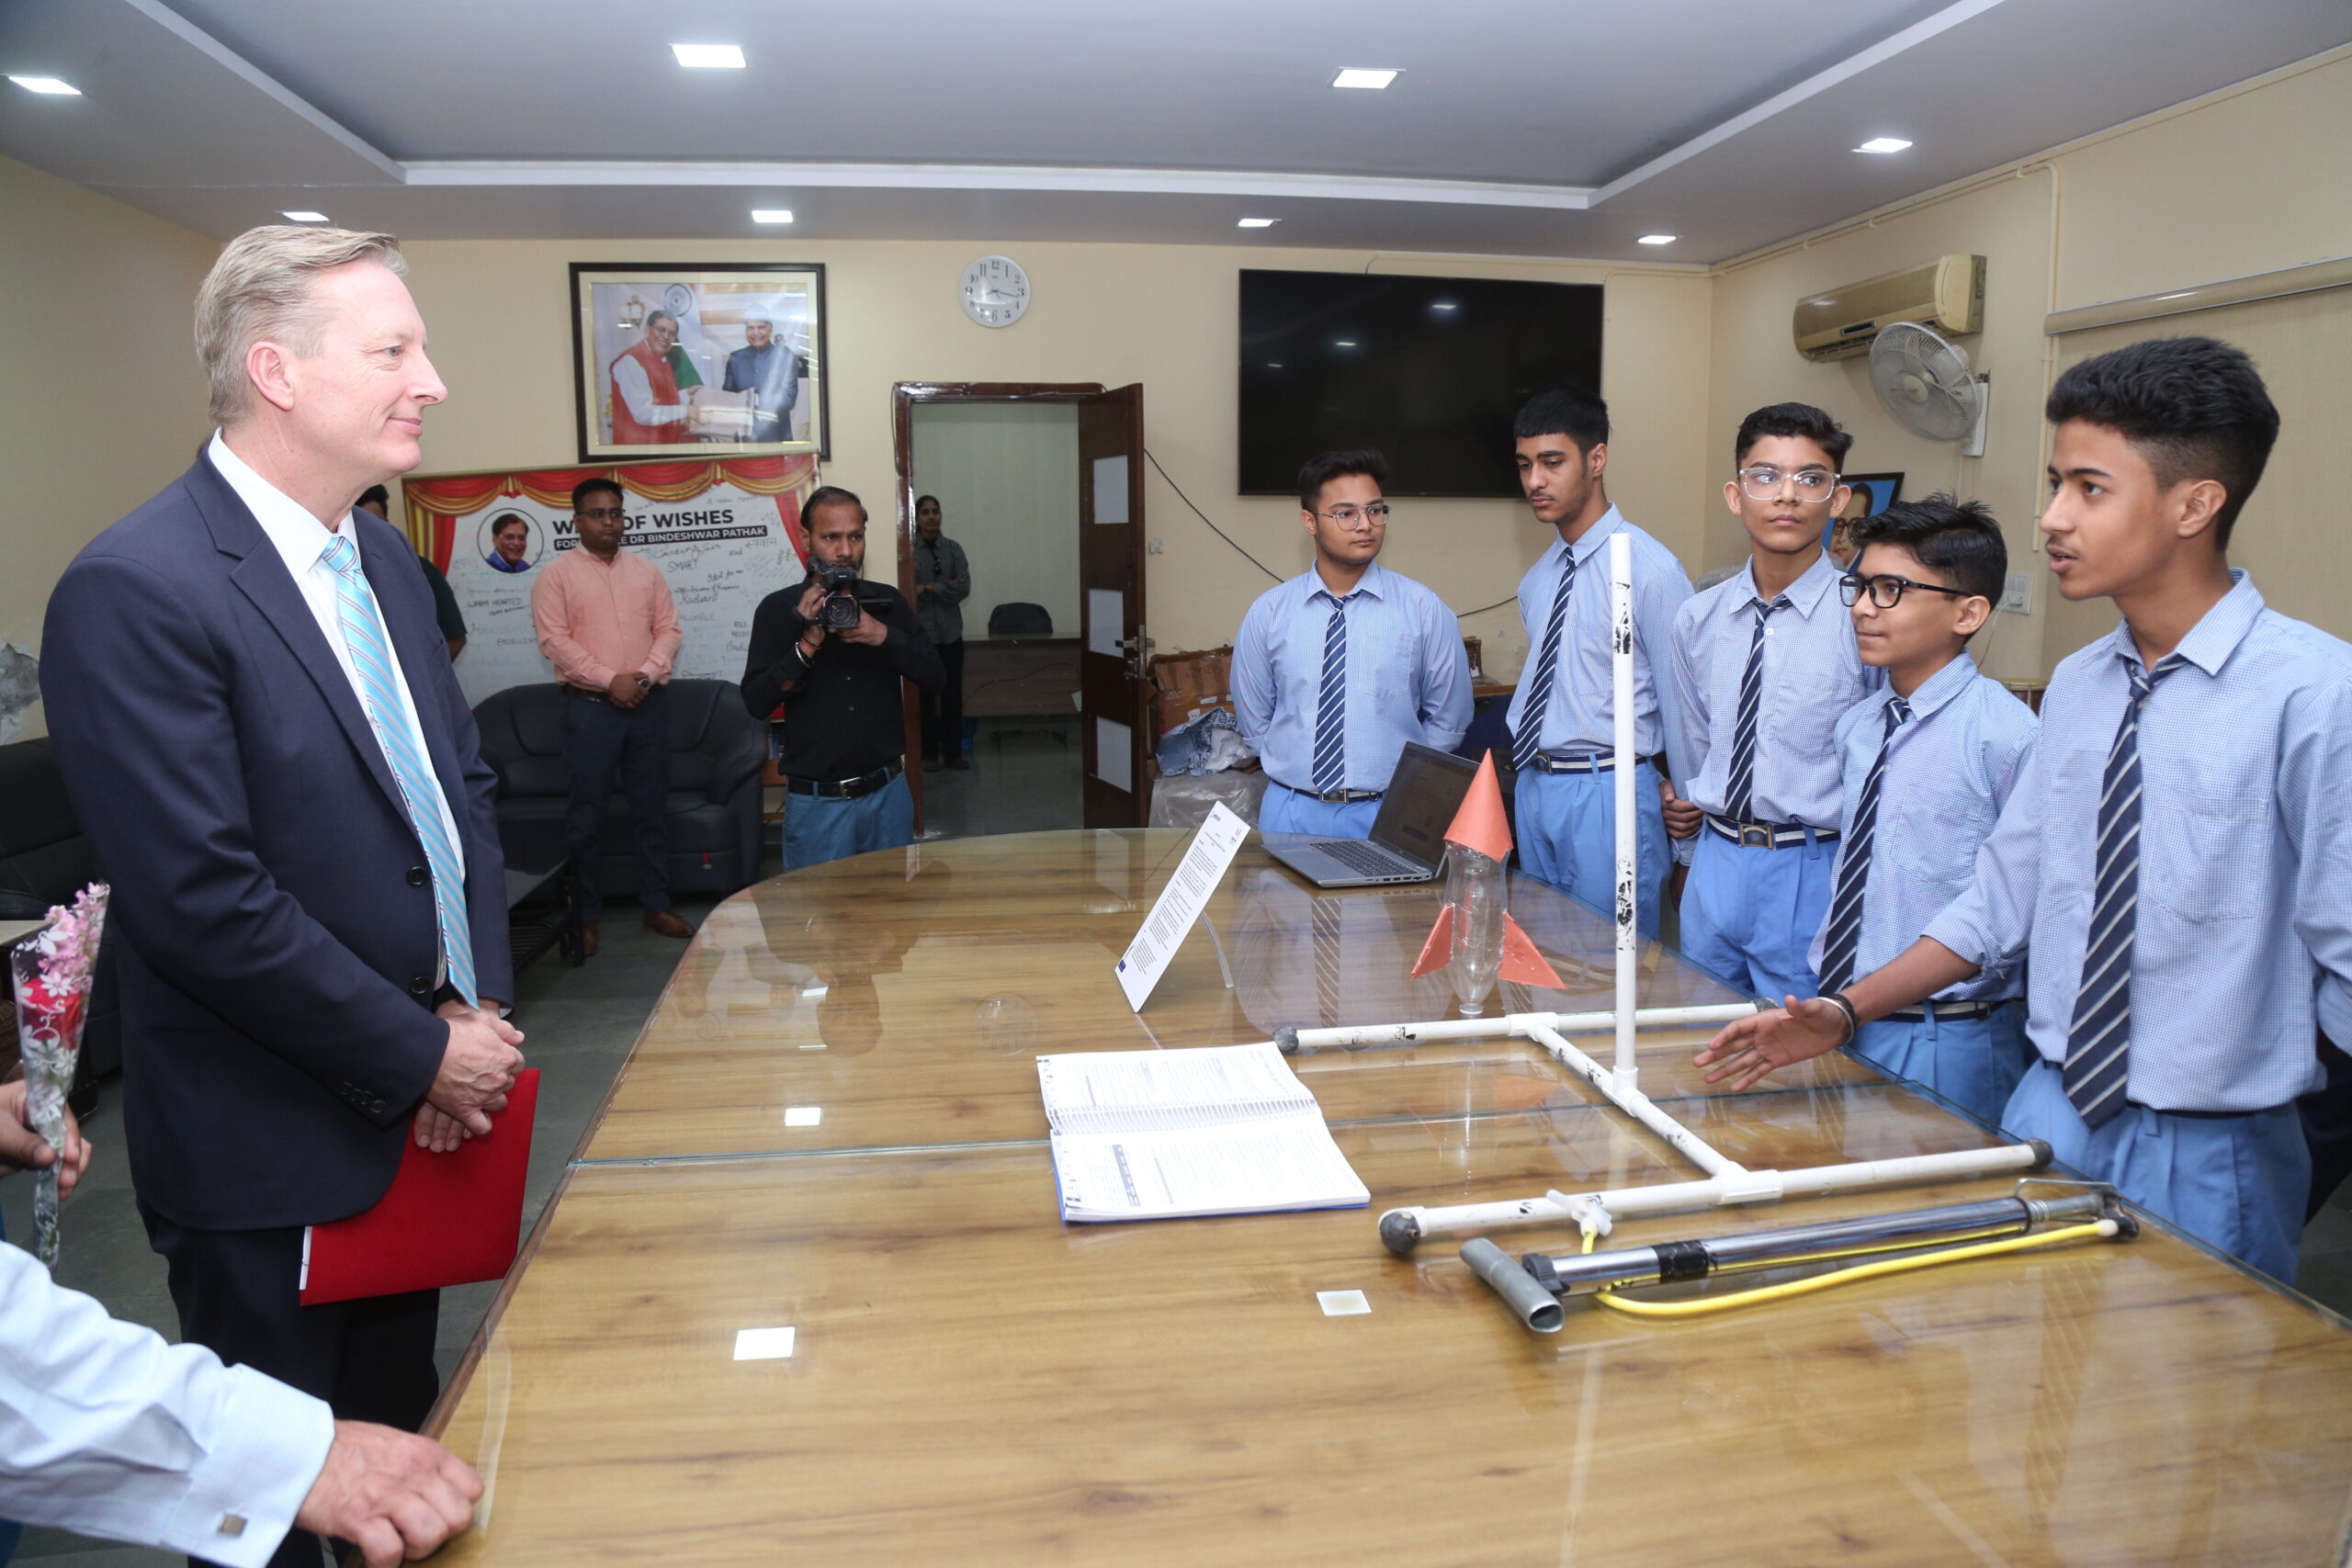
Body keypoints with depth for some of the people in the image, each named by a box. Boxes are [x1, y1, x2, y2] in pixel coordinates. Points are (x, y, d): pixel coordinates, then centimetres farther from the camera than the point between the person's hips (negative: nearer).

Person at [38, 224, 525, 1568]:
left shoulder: (384, 561, 7)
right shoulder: (137, 590, -20)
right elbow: (204, 900, -24)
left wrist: (477, 1015, -2)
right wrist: (422, 1058, -16)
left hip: (423, 1104, 7)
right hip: (275, 1155, -7)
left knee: (401, 1442, 23)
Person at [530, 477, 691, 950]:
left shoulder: (646, 571, 13)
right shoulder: (556, 574, 0)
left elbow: (668, 629, 8)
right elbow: (554, 640, -9)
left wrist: (646, 675, -9)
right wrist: (609, 680, -16)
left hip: (648, 702, 4)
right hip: (590, 706, -4)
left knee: (653, 808, 9)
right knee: (586, 813, 1)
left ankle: (656, 905, 18)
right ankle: (585, 915, 11)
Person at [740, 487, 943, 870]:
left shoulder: (888, 602, 6)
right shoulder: (779, 609, -2)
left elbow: (933, 677, 0)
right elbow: (756, 702, -9)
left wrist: (885, 636, -16)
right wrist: (808, 644, -21)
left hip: (887, 793, 3)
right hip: (816, 800, -2)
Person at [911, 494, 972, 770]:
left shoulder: (953, 548, 4)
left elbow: (964, 588, -5)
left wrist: (929, 588, -13)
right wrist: (946, 588, -12)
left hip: (950, 632, 2)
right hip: (919, 633, -2)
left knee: (953, 693, 5)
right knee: (924, 694, 4)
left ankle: (953, 752, 15)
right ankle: (929, 753, 14)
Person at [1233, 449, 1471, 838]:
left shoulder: (1424, 609, -4)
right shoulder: (1268, 612, -1)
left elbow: (1448, 721, 4)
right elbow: (1254, 722, 8)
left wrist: (1400, 782, 3)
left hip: (1390, 816, -1)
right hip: (1292, 813, 1)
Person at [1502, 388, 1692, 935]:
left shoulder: (1650, 567, -13)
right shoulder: (1537, 580, 10)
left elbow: (1681, 698, -9)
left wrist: (1683, 803, -3)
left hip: (1609, 792, -7)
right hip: (1534, 786, 7)